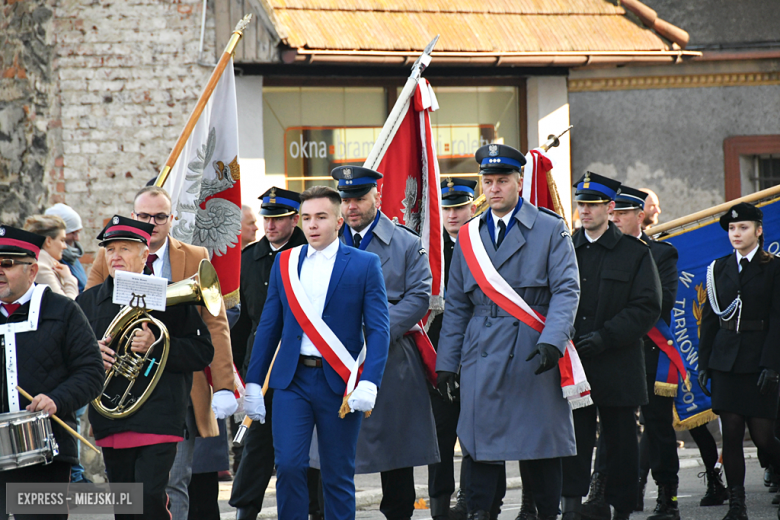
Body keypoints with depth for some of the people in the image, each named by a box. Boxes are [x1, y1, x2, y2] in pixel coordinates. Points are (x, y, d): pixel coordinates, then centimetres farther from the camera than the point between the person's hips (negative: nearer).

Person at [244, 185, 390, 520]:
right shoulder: (284, 263, 10)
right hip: (292, 379, 2)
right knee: (288, 465, -10)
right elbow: (269, 326, 13)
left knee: (338, 475, 3)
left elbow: (378, 329, -4)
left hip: (340, 383, -2)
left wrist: (369, 383, -16)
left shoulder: (365, 265, 0)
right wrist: (253, 382, 8)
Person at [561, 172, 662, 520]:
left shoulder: (635, 253, 2)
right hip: (573, 361, 2)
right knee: (574, 435, -6)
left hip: (618, 364, -2)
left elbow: (647, 307, -5)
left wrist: (606, 337, -15)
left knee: (620, 438, 5)